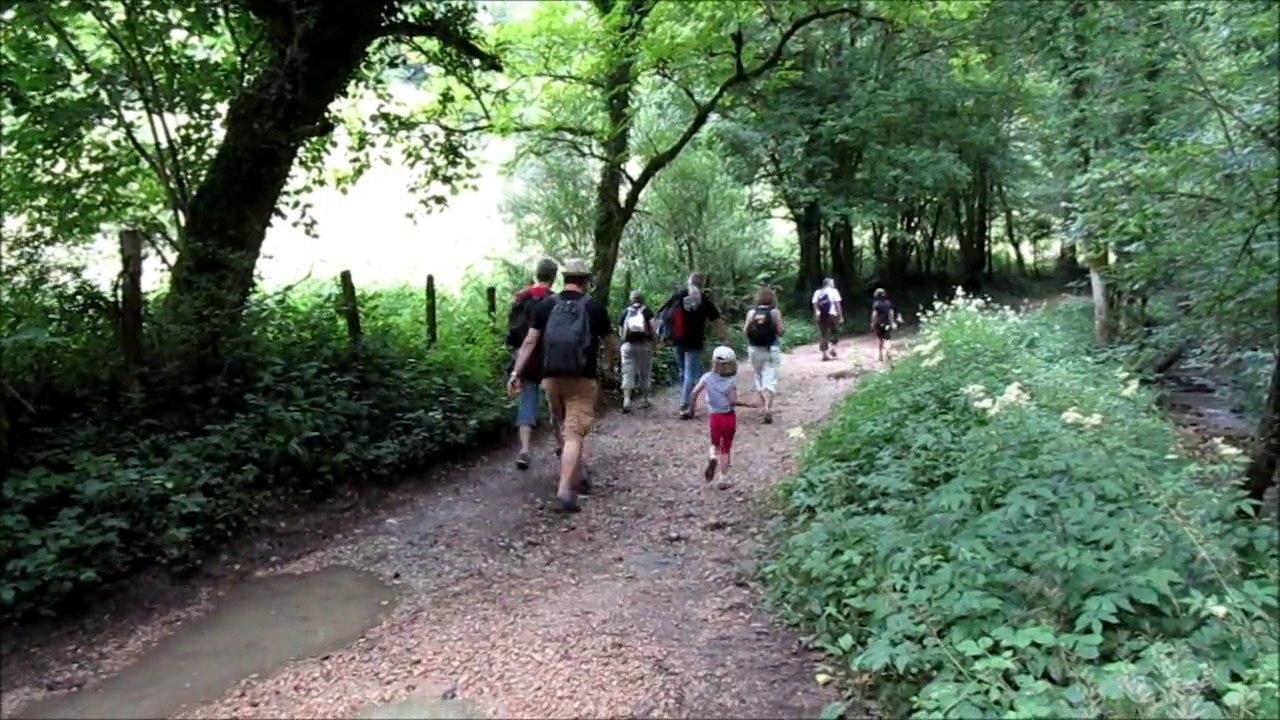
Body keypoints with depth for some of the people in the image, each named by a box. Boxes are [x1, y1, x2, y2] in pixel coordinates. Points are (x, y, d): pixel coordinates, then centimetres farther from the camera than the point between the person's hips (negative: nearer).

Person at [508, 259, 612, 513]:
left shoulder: (546, 305, 2)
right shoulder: (595, 308, -1)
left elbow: (530, 341, -3)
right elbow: (608, 343, 12)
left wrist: (516, 372, -1)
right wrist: (611, 362, 33)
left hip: (552, 378, 3)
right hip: (582, 380, -3)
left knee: (566, 428, 22)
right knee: (574, 435, -6)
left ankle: (575, 479, 33)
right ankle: (565, 492, -17)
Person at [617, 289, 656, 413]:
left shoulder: (626, 312, 10)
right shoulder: (646, 310, 4)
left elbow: (620, 330, 9)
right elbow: (652, 326, -6)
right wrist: (653, 340, 4)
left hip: (628, 344, 1)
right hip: (644, 344, -1)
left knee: (627, 373, -3)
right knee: (645, 373, 10)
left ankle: (626, 401, -15)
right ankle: (644, 399, 17)